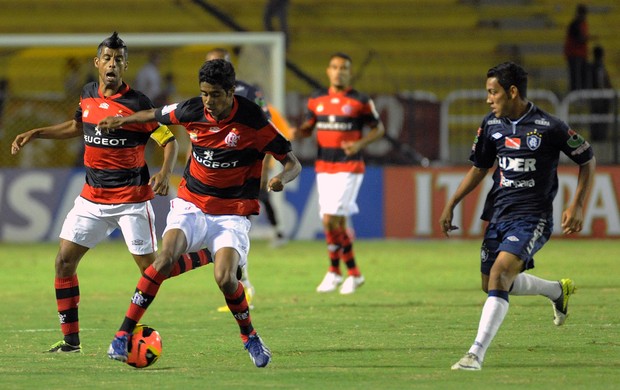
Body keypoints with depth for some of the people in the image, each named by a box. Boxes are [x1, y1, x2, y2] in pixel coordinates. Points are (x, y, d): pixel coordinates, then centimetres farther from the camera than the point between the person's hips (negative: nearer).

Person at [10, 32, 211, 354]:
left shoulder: (137, 103, -13)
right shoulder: (88, 95, 5)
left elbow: (169, 141, -10)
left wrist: (164, 174, -28)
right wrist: (35, 133, 20)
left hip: (132, 198, -5)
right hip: (92, 196, 5)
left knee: (151, 269, -5)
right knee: (64, 261, -3)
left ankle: (208, 256, 21)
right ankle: (70, 340, 5)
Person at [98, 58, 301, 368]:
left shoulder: (252, 120, -14)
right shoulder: (192, 111, -5)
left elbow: (293, 163, -8)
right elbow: (155, 115, 19)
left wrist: (282, 178, -30)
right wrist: (122, 120, 31)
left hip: (232, 215, -2)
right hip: (191, 205, 2)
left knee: (225, 279, -23)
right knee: (165, 257, -25)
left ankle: (249, 337, 8)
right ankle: (123, 336, -22)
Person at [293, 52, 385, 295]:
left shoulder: (360, 101, -3)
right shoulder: (317, 100, 9)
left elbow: (378, 129, 3)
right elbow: (308, 127, 18)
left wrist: (360, 144, -15)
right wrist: (298, 133, -6)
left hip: (349, 168, -5)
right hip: (323, 168, 5)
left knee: (330, 219, -15)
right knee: (338, 222, 7)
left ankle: (334, 270, -1)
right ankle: (353, 273, 20)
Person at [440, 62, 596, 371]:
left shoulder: (548, 127, -13)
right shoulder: (491, 125, 4)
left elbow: (587, 159, -2)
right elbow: (479, 168, 19)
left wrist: (577, 206, -10)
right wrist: (450, 205, 11)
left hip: (532, 217, -7)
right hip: (498, 214, 7)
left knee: (499, 275, -24)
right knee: (492, 284, 14)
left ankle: (476, 354, -25)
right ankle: (558, 291, 40)